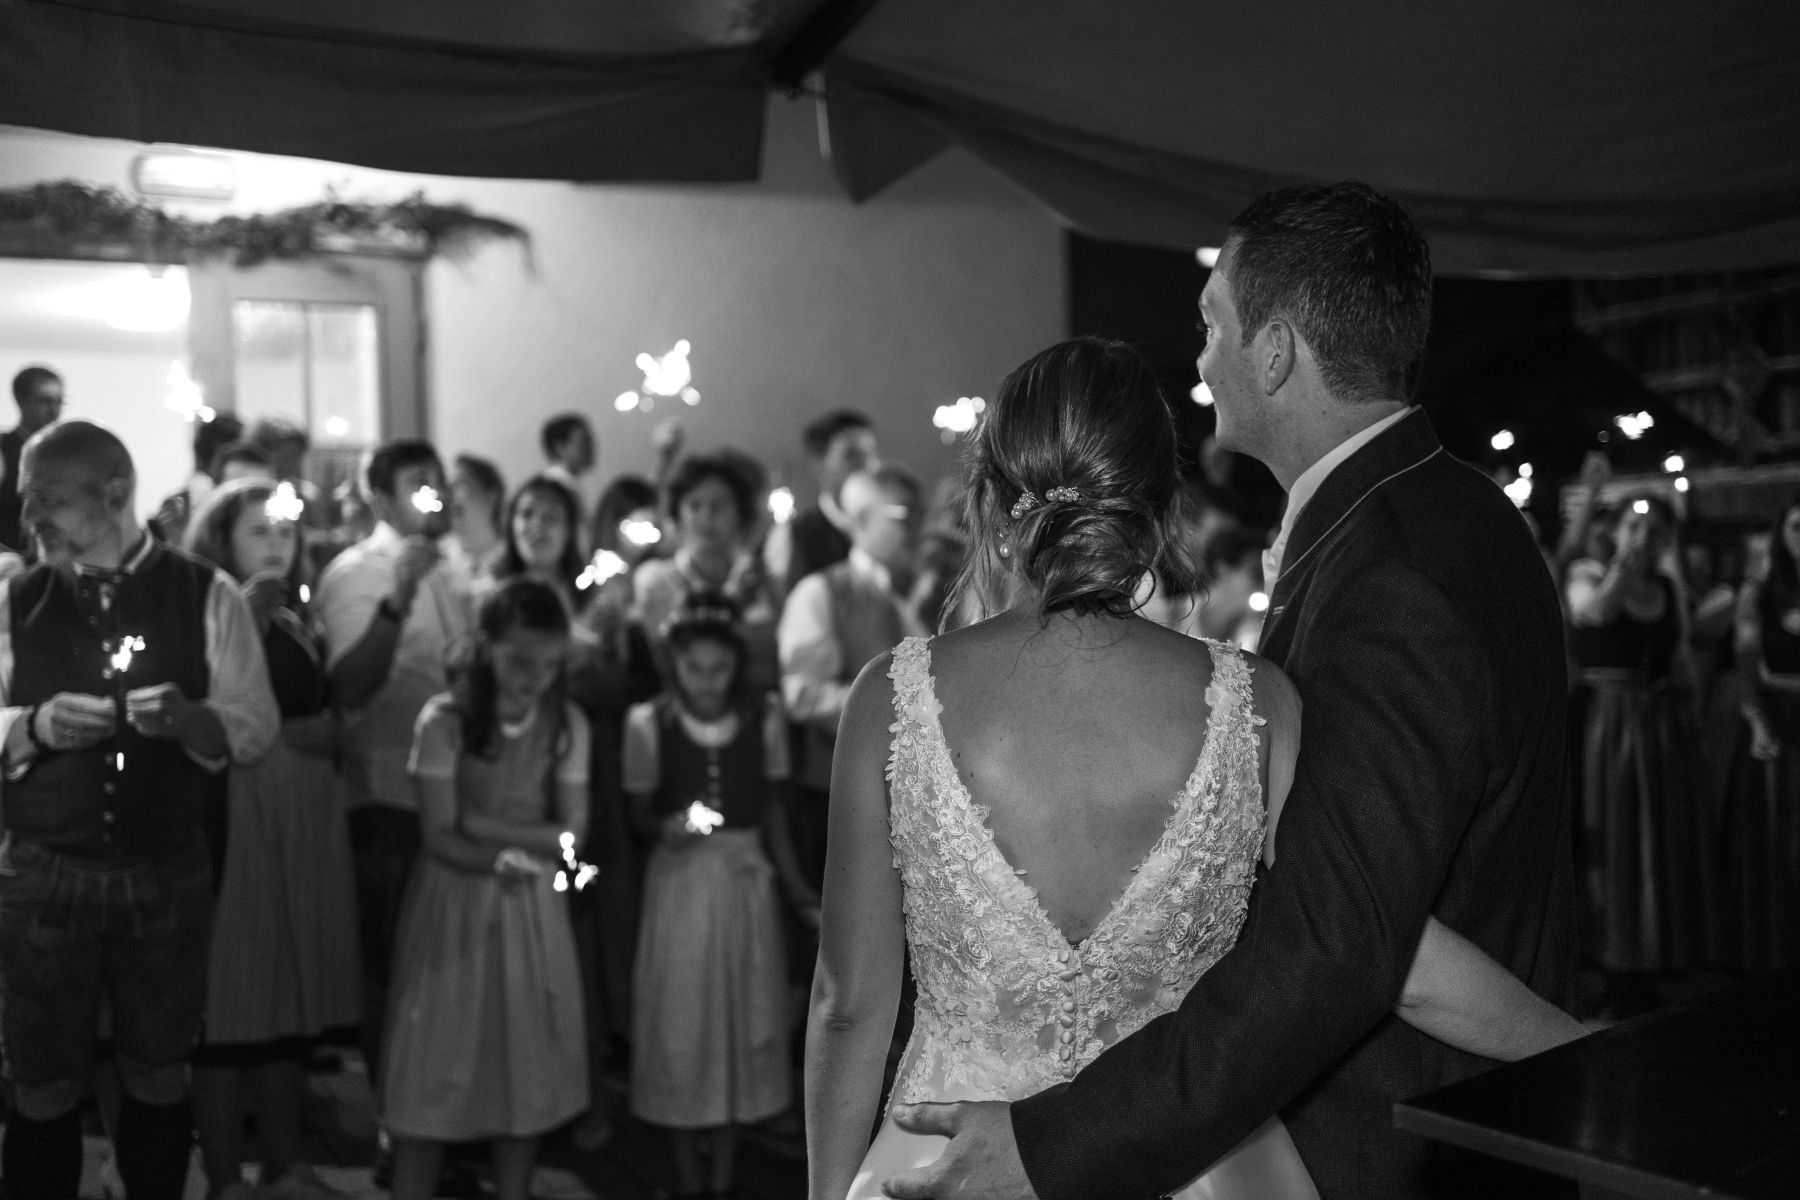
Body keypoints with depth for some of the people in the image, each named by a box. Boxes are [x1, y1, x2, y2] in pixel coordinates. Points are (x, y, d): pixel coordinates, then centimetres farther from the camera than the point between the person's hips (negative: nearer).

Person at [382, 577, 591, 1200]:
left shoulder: (567, 725, -3)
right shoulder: (443, 720, -12)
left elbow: (570, 834, -5)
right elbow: (439, 836, -13)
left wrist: (486, 825, -15)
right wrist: (500, 858, -30)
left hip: (532, 906, 3)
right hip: (454, 903, -3)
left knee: (529, 1061, 9)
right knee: (436, 1061, 2)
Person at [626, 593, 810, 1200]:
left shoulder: (764, 719, -4)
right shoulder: (648, 723, -8)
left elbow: (774, 810, 3)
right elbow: (639, 812, 0)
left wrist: (800, 889, 0)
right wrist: (666, 827, -22)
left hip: (746, 881, 2)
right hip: (678, 882, -1)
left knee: (742, 1015, 8)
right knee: (679, 1021, 3)